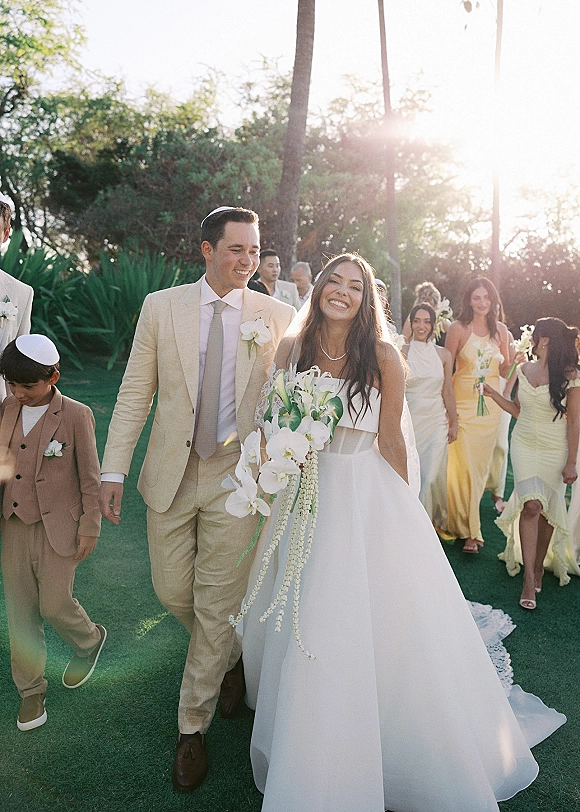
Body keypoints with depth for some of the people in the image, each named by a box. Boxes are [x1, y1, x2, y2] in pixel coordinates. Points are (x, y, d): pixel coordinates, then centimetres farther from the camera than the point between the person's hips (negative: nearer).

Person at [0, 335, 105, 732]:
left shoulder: (76, 415, -13)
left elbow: (90, 478, -7)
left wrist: (90, 529, -5)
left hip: (57, 528, -4)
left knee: (54, 604, 0)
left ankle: (90, 640, 34)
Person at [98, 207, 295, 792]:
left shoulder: (277, 316, -2)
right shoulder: (160, 306, 1)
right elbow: (134, 392, 1)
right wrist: (113, 468, -4)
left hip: (238, 477, -2)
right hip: (170, 475, 2)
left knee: (216, 606, 5)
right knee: (173, 593, 13)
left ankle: (192, 727, 28)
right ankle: (231, 655, 47)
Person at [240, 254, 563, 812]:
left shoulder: (383, 356, -8)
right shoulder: (291, 348, 0)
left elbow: (390, 439, -2)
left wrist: (400, 510, 3)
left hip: (368, 499, -2)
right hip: (305, 498, 3)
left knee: (384, 627, 1)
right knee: (304, 631, 13)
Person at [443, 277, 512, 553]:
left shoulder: (500, 330, 7)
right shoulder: (458, 328, -5)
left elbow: (504, 369, 12)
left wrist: (514, 361, -10)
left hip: (491, 404, 4)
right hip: (464, 403, -4)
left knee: (482, 463, 10)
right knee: (465, 465, -5)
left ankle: (466, 517, 28)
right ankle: (470, 530, 5)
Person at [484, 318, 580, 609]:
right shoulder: (524, 369, 5)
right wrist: (493, 394, 4)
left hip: (555, 450, -2)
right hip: (524, 445, 2)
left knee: (547, 510, 5)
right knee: (532, 505, -11)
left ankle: (538, 566, 25)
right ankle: (529, 578, -8)